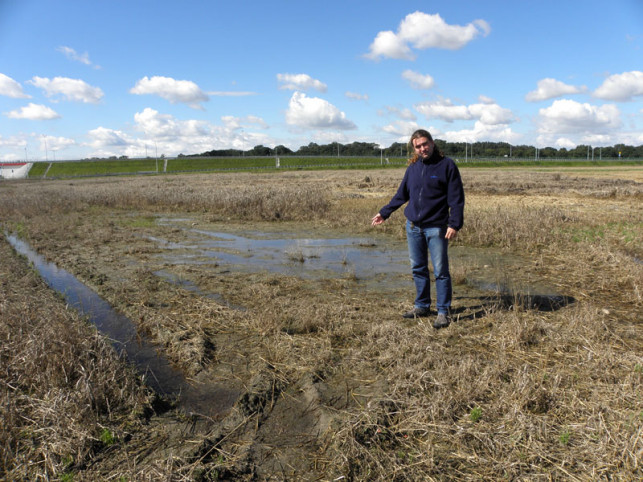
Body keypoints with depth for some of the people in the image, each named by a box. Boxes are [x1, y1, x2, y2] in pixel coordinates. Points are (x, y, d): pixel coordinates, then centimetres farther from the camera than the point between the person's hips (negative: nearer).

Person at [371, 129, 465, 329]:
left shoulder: (447, 165, -5)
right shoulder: (413, 167, 10)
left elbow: (456, 198, -8)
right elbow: (402, 194, 21)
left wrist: (454, 224, -17)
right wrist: (384, 213, 22)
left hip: (436, 228, -5)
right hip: (413, 226, 6)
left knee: (441, 271, -2)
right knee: (418, 269, 13)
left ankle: (444, 312, 7)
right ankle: (422, 306, 26)